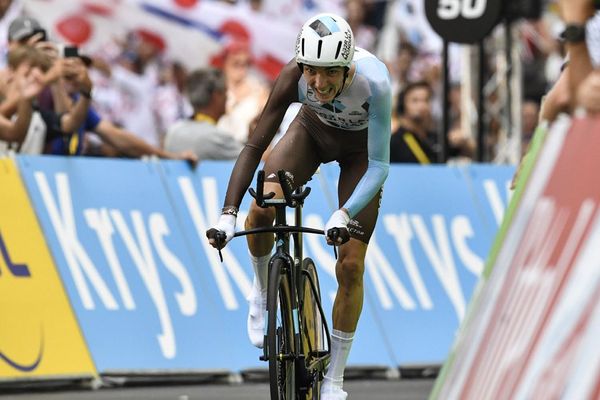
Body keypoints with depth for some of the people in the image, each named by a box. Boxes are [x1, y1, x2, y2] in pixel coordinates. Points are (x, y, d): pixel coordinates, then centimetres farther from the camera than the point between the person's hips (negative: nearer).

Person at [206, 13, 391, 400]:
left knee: (351, 267, -6)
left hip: (360, 148, -1)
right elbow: (255, 145, -33)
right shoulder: (294, 76, -35)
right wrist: (228, 213, -43)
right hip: (313, 130, 1)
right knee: (262, 208, -27)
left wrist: (344, 214, -52)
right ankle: (263, 291, 5)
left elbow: (379, 166, -37)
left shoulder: (374, 82, -40)